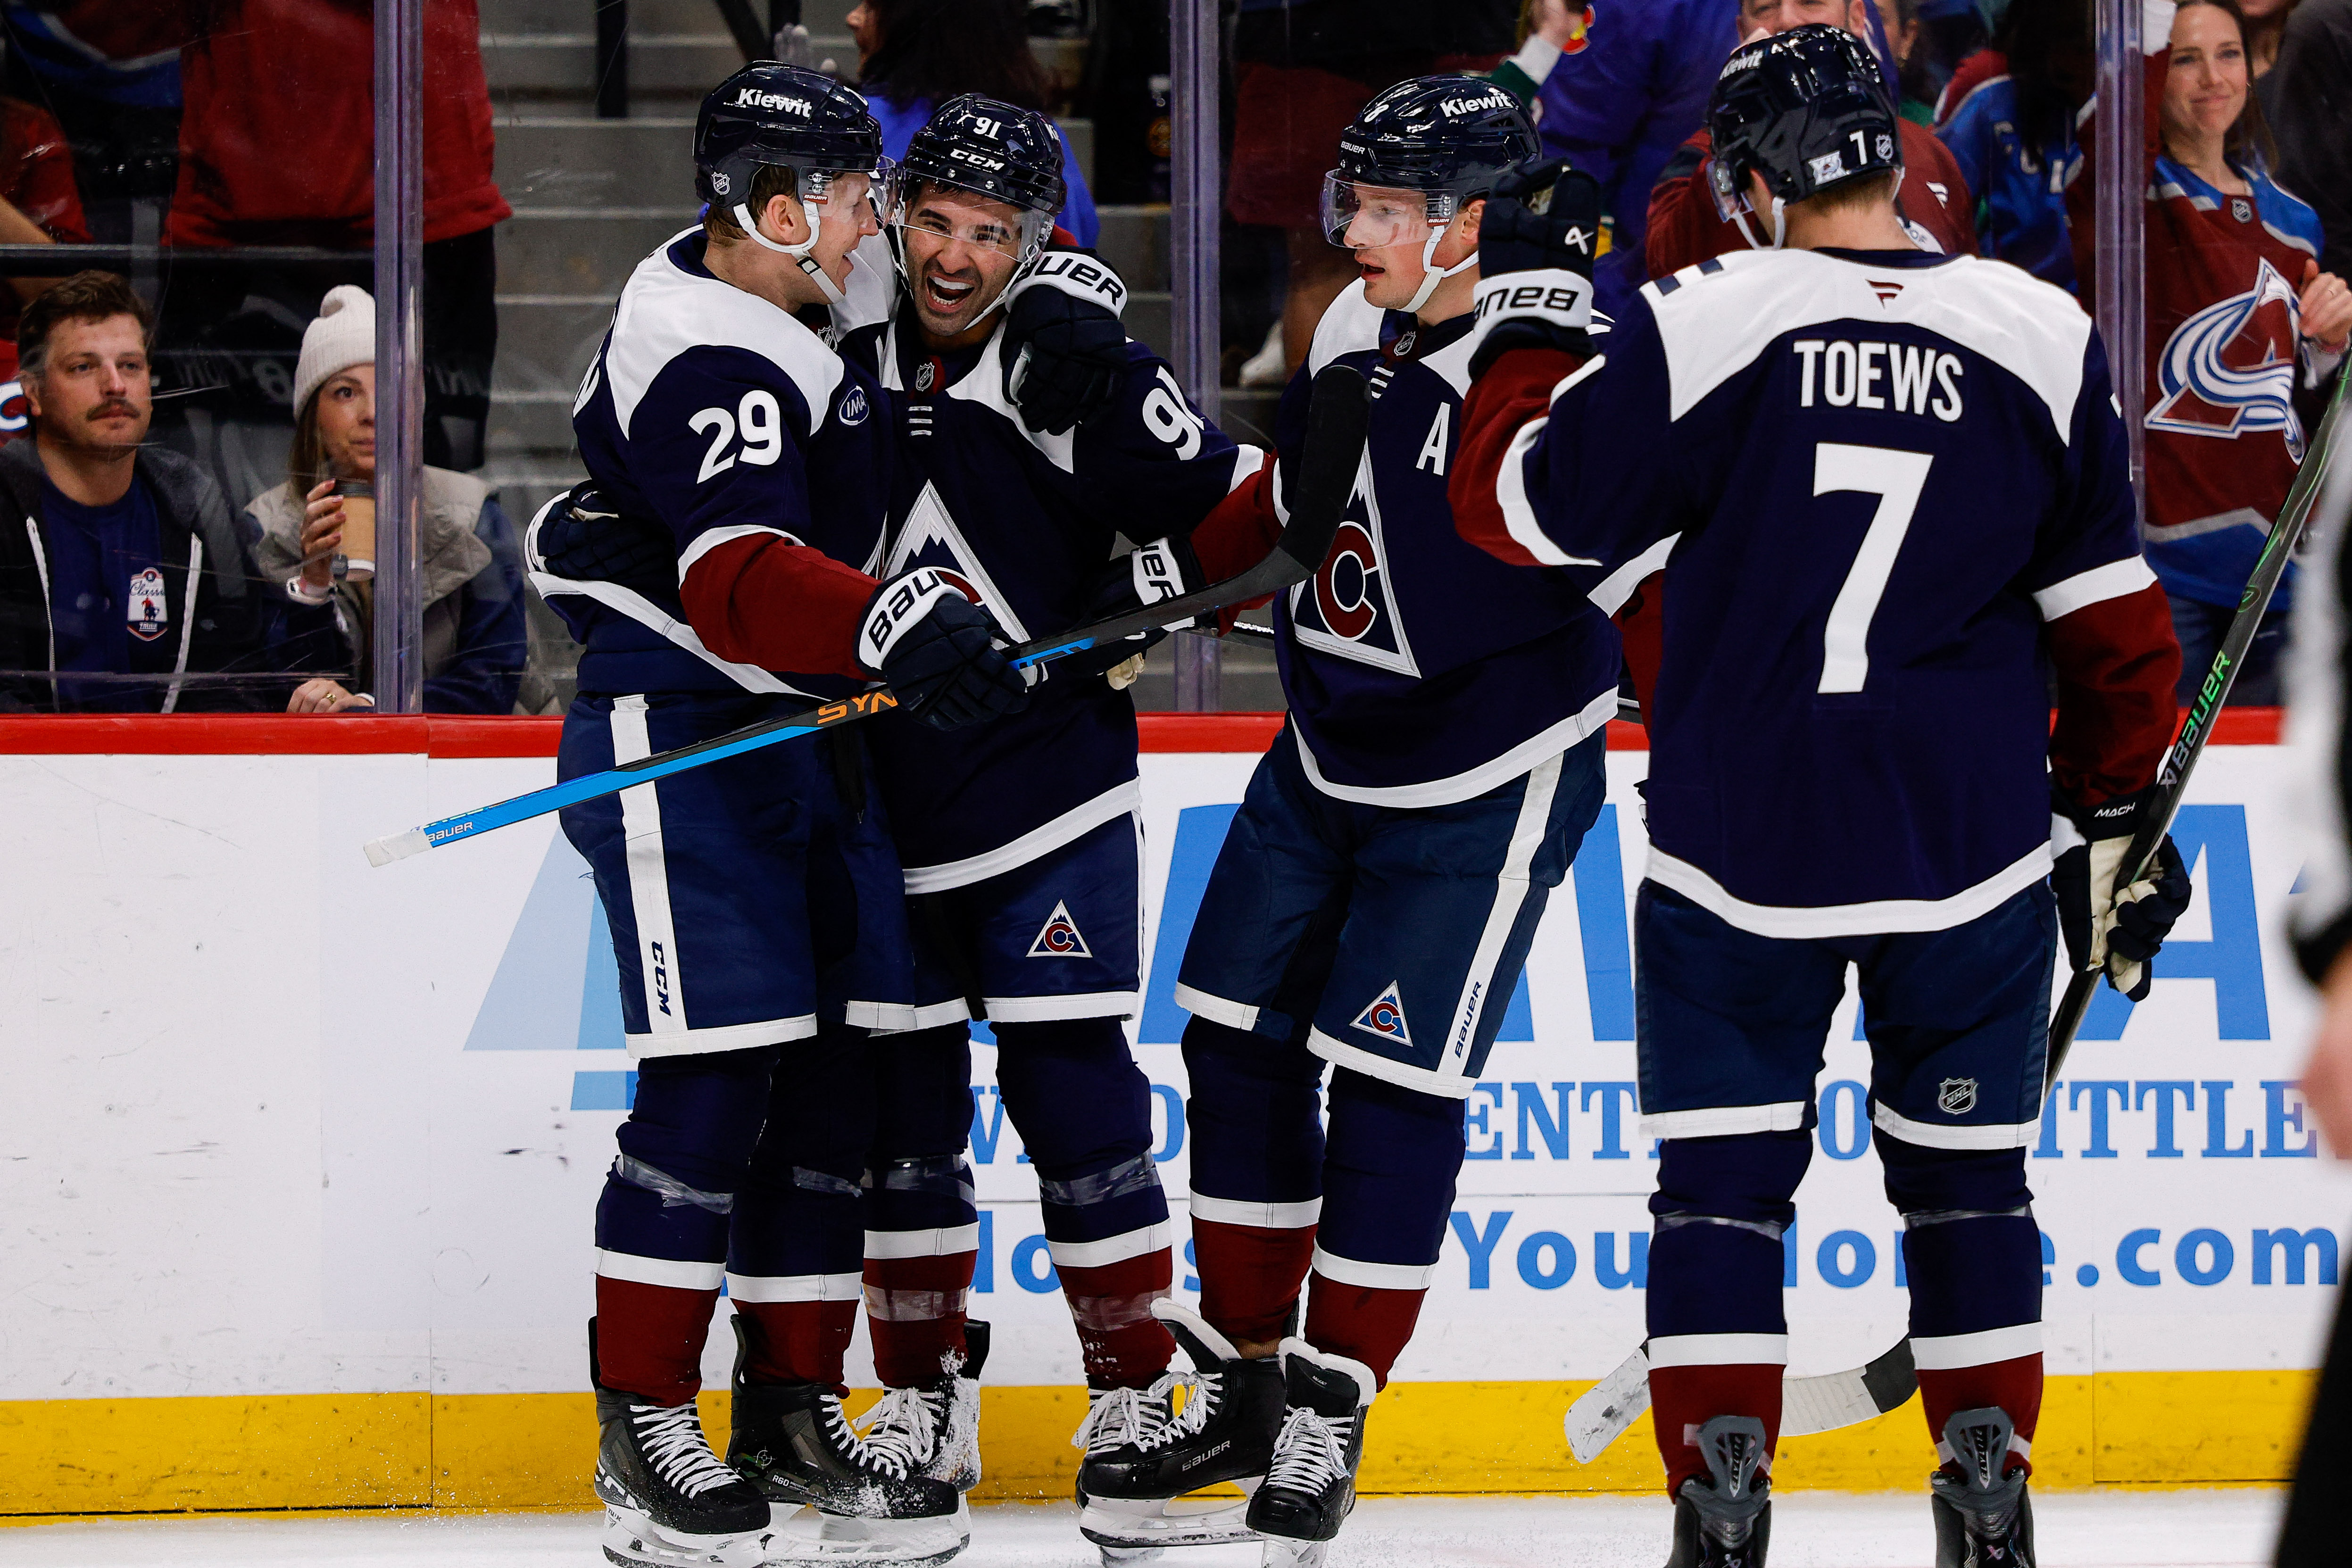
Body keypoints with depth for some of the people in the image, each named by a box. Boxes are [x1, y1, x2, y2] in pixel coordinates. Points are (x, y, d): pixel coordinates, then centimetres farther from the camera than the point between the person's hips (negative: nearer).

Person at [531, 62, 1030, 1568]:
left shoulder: (779, 315, 12)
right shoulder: (712, 363, -20)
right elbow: (740, 582, -33)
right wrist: (892, 625, -49)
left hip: (805, 734, 10)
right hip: (677, 744, -10)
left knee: (837, 1069, 7)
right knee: (720, 1074, -13)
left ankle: (793, 1405, 14)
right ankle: (645, 1424, -6)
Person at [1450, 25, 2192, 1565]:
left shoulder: (1701, 328, -10)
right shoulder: (2044, 340, -2)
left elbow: (1525, 504, 0)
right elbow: (2114, 622, 3)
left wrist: (1530, 299, 12)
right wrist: (2117, 831, 14)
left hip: (1740, 854, -2)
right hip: (1976, 858, 2)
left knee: (1724, 1179, 7)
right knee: (1968, 1177, 14)